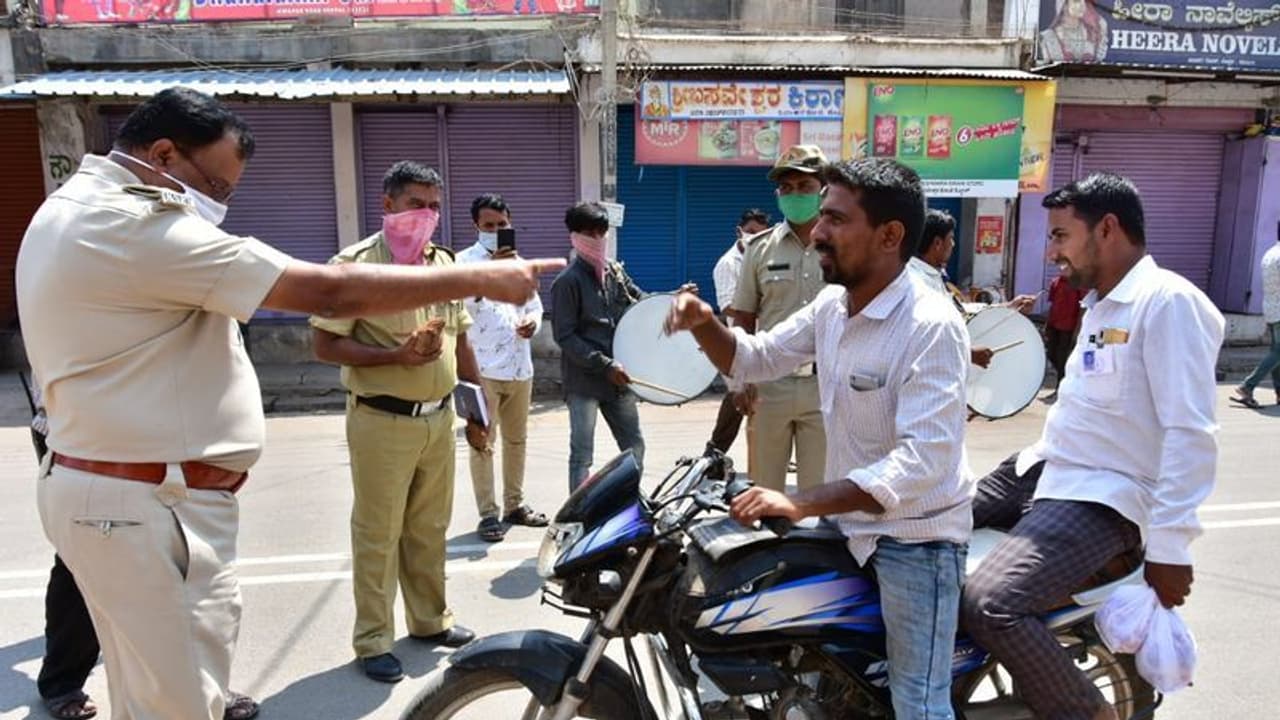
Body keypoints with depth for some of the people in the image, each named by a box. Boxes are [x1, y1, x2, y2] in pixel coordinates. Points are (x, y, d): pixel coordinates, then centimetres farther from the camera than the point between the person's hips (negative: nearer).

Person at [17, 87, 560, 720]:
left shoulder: (75, 210, 14)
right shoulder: (139, 227, -21)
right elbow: (330, 293, -25)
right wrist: (482, 278, -19)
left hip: (109, 488, 11)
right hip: (150, 506, -11)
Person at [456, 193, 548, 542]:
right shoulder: (464, 261, -4)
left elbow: (534, 305, 21)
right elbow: (463, 300, -22)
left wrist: (532, 322, -3)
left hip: (520, 367, 6)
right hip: (483, 368, -6)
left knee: (516, 439, 14)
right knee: (483, 442, -1)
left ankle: (515, 504, 26)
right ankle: (488, 513, 6)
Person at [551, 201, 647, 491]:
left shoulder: (615, 271, 9)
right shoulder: (567, 281, -11)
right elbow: (565, 337, -15)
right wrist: (606, 365, -20)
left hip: (617, 378, 7)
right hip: (584, 381, -7)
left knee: (634, 446, 15)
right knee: (582, 453, -2)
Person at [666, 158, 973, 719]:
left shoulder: (932, 325, -23)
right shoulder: (832, 306, 2)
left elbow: (924, 459, -32)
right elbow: (754, 359, 13)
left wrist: (800, 504, -38)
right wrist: (704, 324, -9)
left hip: (914, 540, -7)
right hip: (846, 525, 8)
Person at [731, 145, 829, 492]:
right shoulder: (760, 248, 4)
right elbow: (743, 319, 7)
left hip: (826, 387, -1)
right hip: (768, 385, 1)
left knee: (818, 489, 9)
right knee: (764, 488, 12)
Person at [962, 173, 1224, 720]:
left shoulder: (1169, 301, -14)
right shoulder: (1101, 304, 17)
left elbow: (1191, 433, -20)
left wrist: (1170, 547, -21)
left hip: (1102, 500, -10)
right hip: (1044, 473, 10)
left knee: (987, 604, -28)